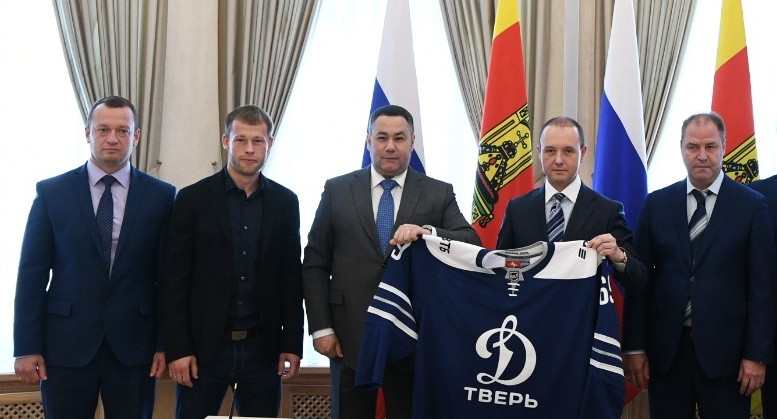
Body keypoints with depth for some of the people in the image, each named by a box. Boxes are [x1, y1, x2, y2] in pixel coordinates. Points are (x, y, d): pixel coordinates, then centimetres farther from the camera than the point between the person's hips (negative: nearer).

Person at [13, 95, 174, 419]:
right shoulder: (52, 192, 2)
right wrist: (26, 347, -4)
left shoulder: (161, 196, 3)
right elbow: (32, 272, 1)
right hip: (66, 344, 0)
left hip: (134, 345, 1)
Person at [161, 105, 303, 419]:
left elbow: (291, 278, 8)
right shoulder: (193, 199, -2)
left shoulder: (285, 202, 6)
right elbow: (174, 281, -3)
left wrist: (292, 343, 3)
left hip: (263, 346, 2)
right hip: (204, 346, -2)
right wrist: (177, 348, -9)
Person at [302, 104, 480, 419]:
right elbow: (315, 264, 5)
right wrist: (321, 327, -2)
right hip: (350, 336, 0)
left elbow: (472, 245, -9)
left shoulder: (439, 194, 3)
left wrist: (427, 232, -26)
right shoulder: (337, 191, 4)